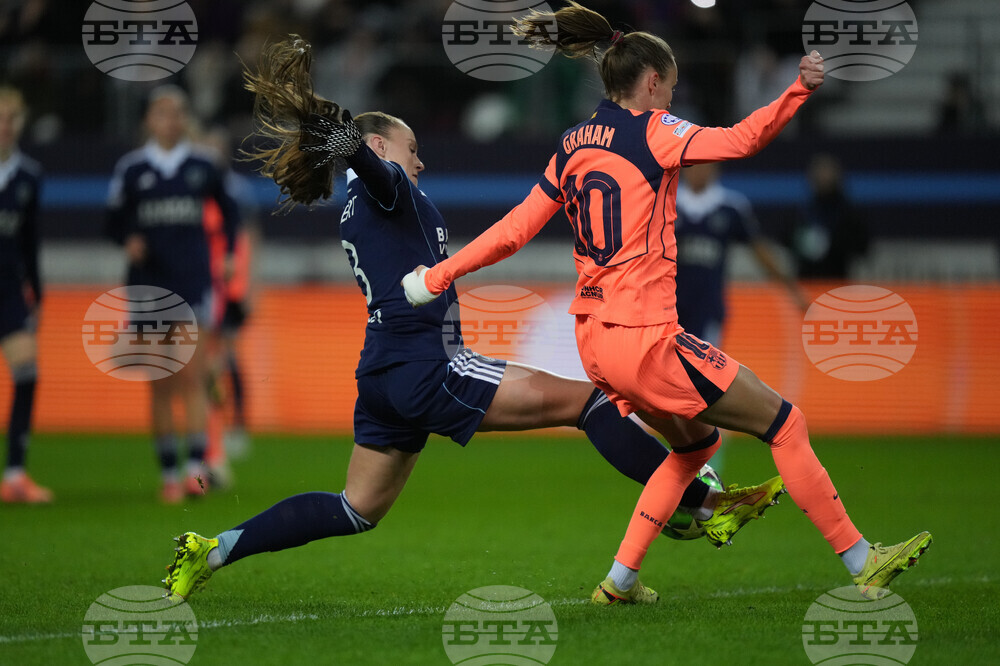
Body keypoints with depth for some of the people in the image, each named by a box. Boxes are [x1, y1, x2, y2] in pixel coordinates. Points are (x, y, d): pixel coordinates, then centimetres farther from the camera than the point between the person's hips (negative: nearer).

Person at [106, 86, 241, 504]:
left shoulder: (202, 167, 5)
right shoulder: (131, 169, 4)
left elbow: (228, 212, 18)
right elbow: (114, 221, 8)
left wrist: (227, 255, 9)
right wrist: (129, 240, -12)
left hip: (193, 281, -1)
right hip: (149, 282, 1)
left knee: (192, 378, -10)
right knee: (160, 385, 3)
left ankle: (196, 468, -15)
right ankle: (168, 473, 7)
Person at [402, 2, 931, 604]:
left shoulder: (573, 146, 12)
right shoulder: (652, 131, -8)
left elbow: (514, 229, 13)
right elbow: (740, 141, -21)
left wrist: (437, 277, 21)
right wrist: (800, 90, -26)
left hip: (594, 339, 8)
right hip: (644, 337, -8)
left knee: (696, 443, 25)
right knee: (784, 423, 1)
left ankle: (621, 579, 21)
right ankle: (863, 564, 4)